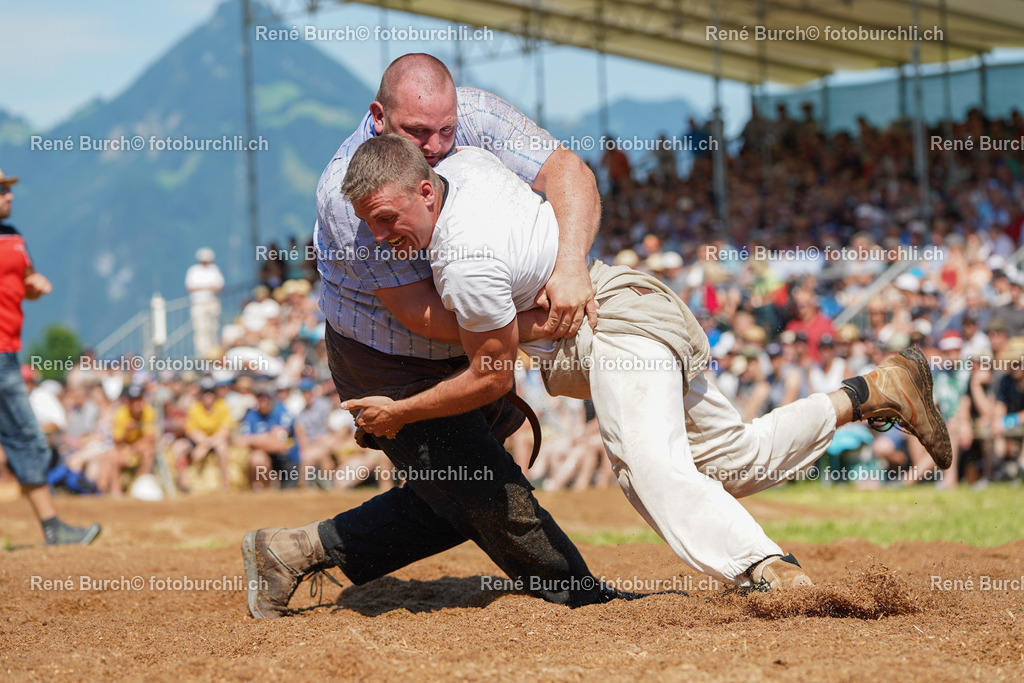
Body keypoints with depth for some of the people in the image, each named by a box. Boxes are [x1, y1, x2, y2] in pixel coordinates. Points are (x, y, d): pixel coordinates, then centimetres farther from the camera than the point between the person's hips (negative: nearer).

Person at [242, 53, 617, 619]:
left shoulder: (475, 117, -18)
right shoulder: (348, 193, -30)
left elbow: (570, 173, -27)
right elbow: (420, 313, -31)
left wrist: (569, 265, -45)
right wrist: (520, 322, -43)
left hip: (468, 351, 6)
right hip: (387, 364, -6)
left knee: (453, 497, 14)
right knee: (492, 496, -6)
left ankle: (303, 552, 23)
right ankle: (578, 594, 17)